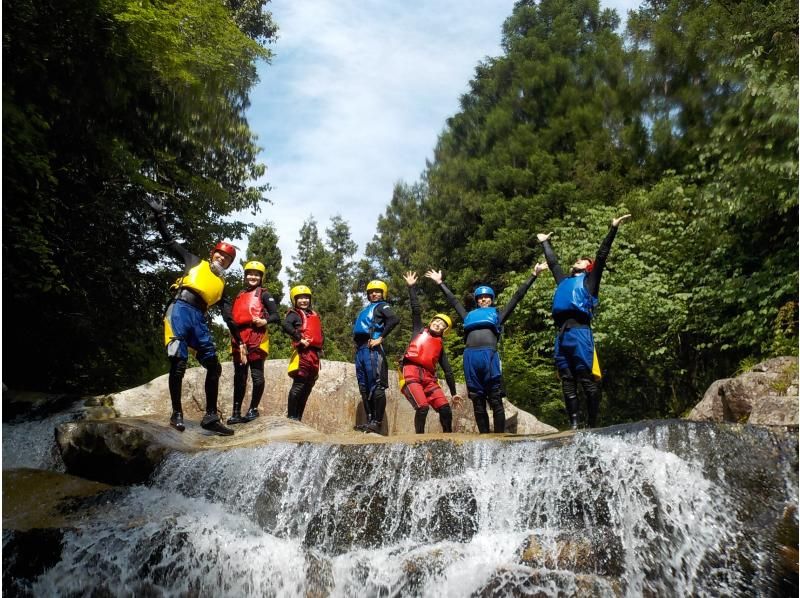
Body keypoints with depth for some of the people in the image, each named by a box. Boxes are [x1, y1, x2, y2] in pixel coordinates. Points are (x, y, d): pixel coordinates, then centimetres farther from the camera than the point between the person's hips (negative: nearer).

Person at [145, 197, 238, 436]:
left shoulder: (222, 284, 26)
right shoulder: (195, 262, 19)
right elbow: (170, 240, 18)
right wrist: (159, 215, 11)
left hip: (199, 318, 5)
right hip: (180, 310, -5)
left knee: (214, 366, -1)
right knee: (179, 362, -14)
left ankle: (211, 417, 4)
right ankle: (177, 414, -4)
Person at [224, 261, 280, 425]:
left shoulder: (264, 294, 5)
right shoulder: (239, 295, 23)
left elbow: (276, 316, -4)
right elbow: (230, 315, 26)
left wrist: (265, 321, -22)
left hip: (256, 337, -6)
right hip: (239, 339, 6)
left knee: (257, 374, -3)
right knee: (239, 376, 7)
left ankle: (253, 409, 8)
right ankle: (236, 412, 11)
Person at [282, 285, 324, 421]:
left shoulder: (314, 315, 23)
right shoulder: (295, 313, 0)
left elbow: (320, 333, 30)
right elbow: (286, 326, -21)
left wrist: (320, 346, 13)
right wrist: (300, 339, -21)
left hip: (314, 354, 8)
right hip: (303, 352, -8)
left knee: (308, 387, 10)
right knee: (299, 385, -10)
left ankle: (298, 417, 16)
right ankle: (291, 417, -6)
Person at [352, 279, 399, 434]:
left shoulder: (382, 306, 4)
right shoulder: (365, 310, 27)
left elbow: (394, 319, -15)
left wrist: (381, 338, -17)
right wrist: (356, 342, 10)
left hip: (372, 348, -9)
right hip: (360, 349, 9)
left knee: (377, 386, -10)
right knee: (364, 387, 9)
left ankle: (377, 423, -12)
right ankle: (369, 421, 14)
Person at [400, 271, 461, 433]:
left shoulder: (440, 345, 23)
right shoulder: (419, 331, 17)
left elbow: (448, 371, 23)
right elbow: (416, 309, 8)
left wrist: (453, 393, 21)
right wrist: (412, 287, 3)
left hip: (429, 377, 4)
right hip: (412, 373, -4)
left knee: (445, 408, -8)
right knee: (422, 407, -23)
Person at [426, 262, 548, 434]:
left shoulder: (497, 314, 24)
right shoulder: (470, 315, 29)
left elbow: (518, 296, 26)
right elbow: (453, 300, 39)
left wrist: (533, 275, 27)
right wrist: (440, 282, 46)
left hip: (489, 355, -2)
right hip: (470, 357, 3)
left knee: (495, 400, -5)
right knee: (478, 401, 3)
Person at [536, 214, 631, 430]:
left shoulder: (589, 280, 16)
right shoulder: (564, 281, 28)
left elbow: (602, 255, 10)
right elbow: (552, 262, 40)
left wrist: (613, 229, 6)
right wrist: (544, 243, 51)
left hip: (580, 331, -5)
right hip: (561, 334, 6)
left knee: (588, 380, -6)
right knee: (567, 381, 2)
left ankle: (592, 426, -5)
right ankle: (573, 424, 4)